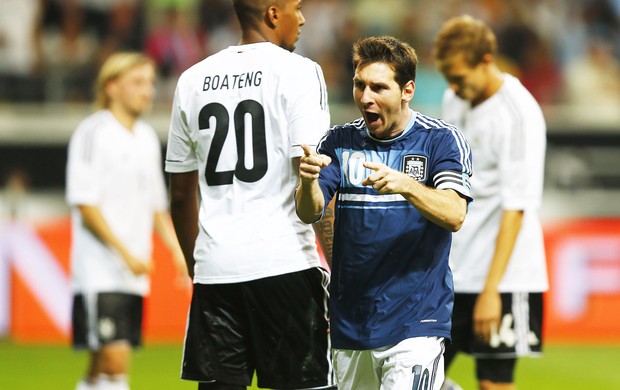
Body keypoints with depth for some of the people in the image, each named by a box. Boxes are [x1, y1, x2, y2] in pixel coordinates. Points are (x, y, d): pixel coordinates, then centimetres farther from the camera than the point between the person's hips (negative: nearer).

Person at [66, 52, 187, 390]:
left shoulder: (147, 137, 15)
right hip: (100, 271, -7)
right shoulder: (93, 133, -8)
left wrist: (178, 251, 11)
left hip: (134, 274, 7)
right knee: (116, 360, -16)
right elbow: (85, 204, -12)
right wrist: (126, 253, -17)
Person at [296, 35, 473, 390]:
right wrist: (307, 180, -26)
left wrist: (405, 184, -33)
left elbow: (454, 215, -15)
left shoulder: (442, 140, -2)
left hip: (415, 322, -4)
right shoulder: (340, 142, 8)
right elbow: (310, 213, -3)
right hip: (350, 323, 4)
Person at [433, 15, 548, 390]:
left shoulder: (520, 115, -15)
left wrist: (491, 289, -23)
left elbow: (515, 208, -19)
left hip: (503, 276, -7)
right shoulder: (456, 100, 9)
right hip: (452, 273, 8)